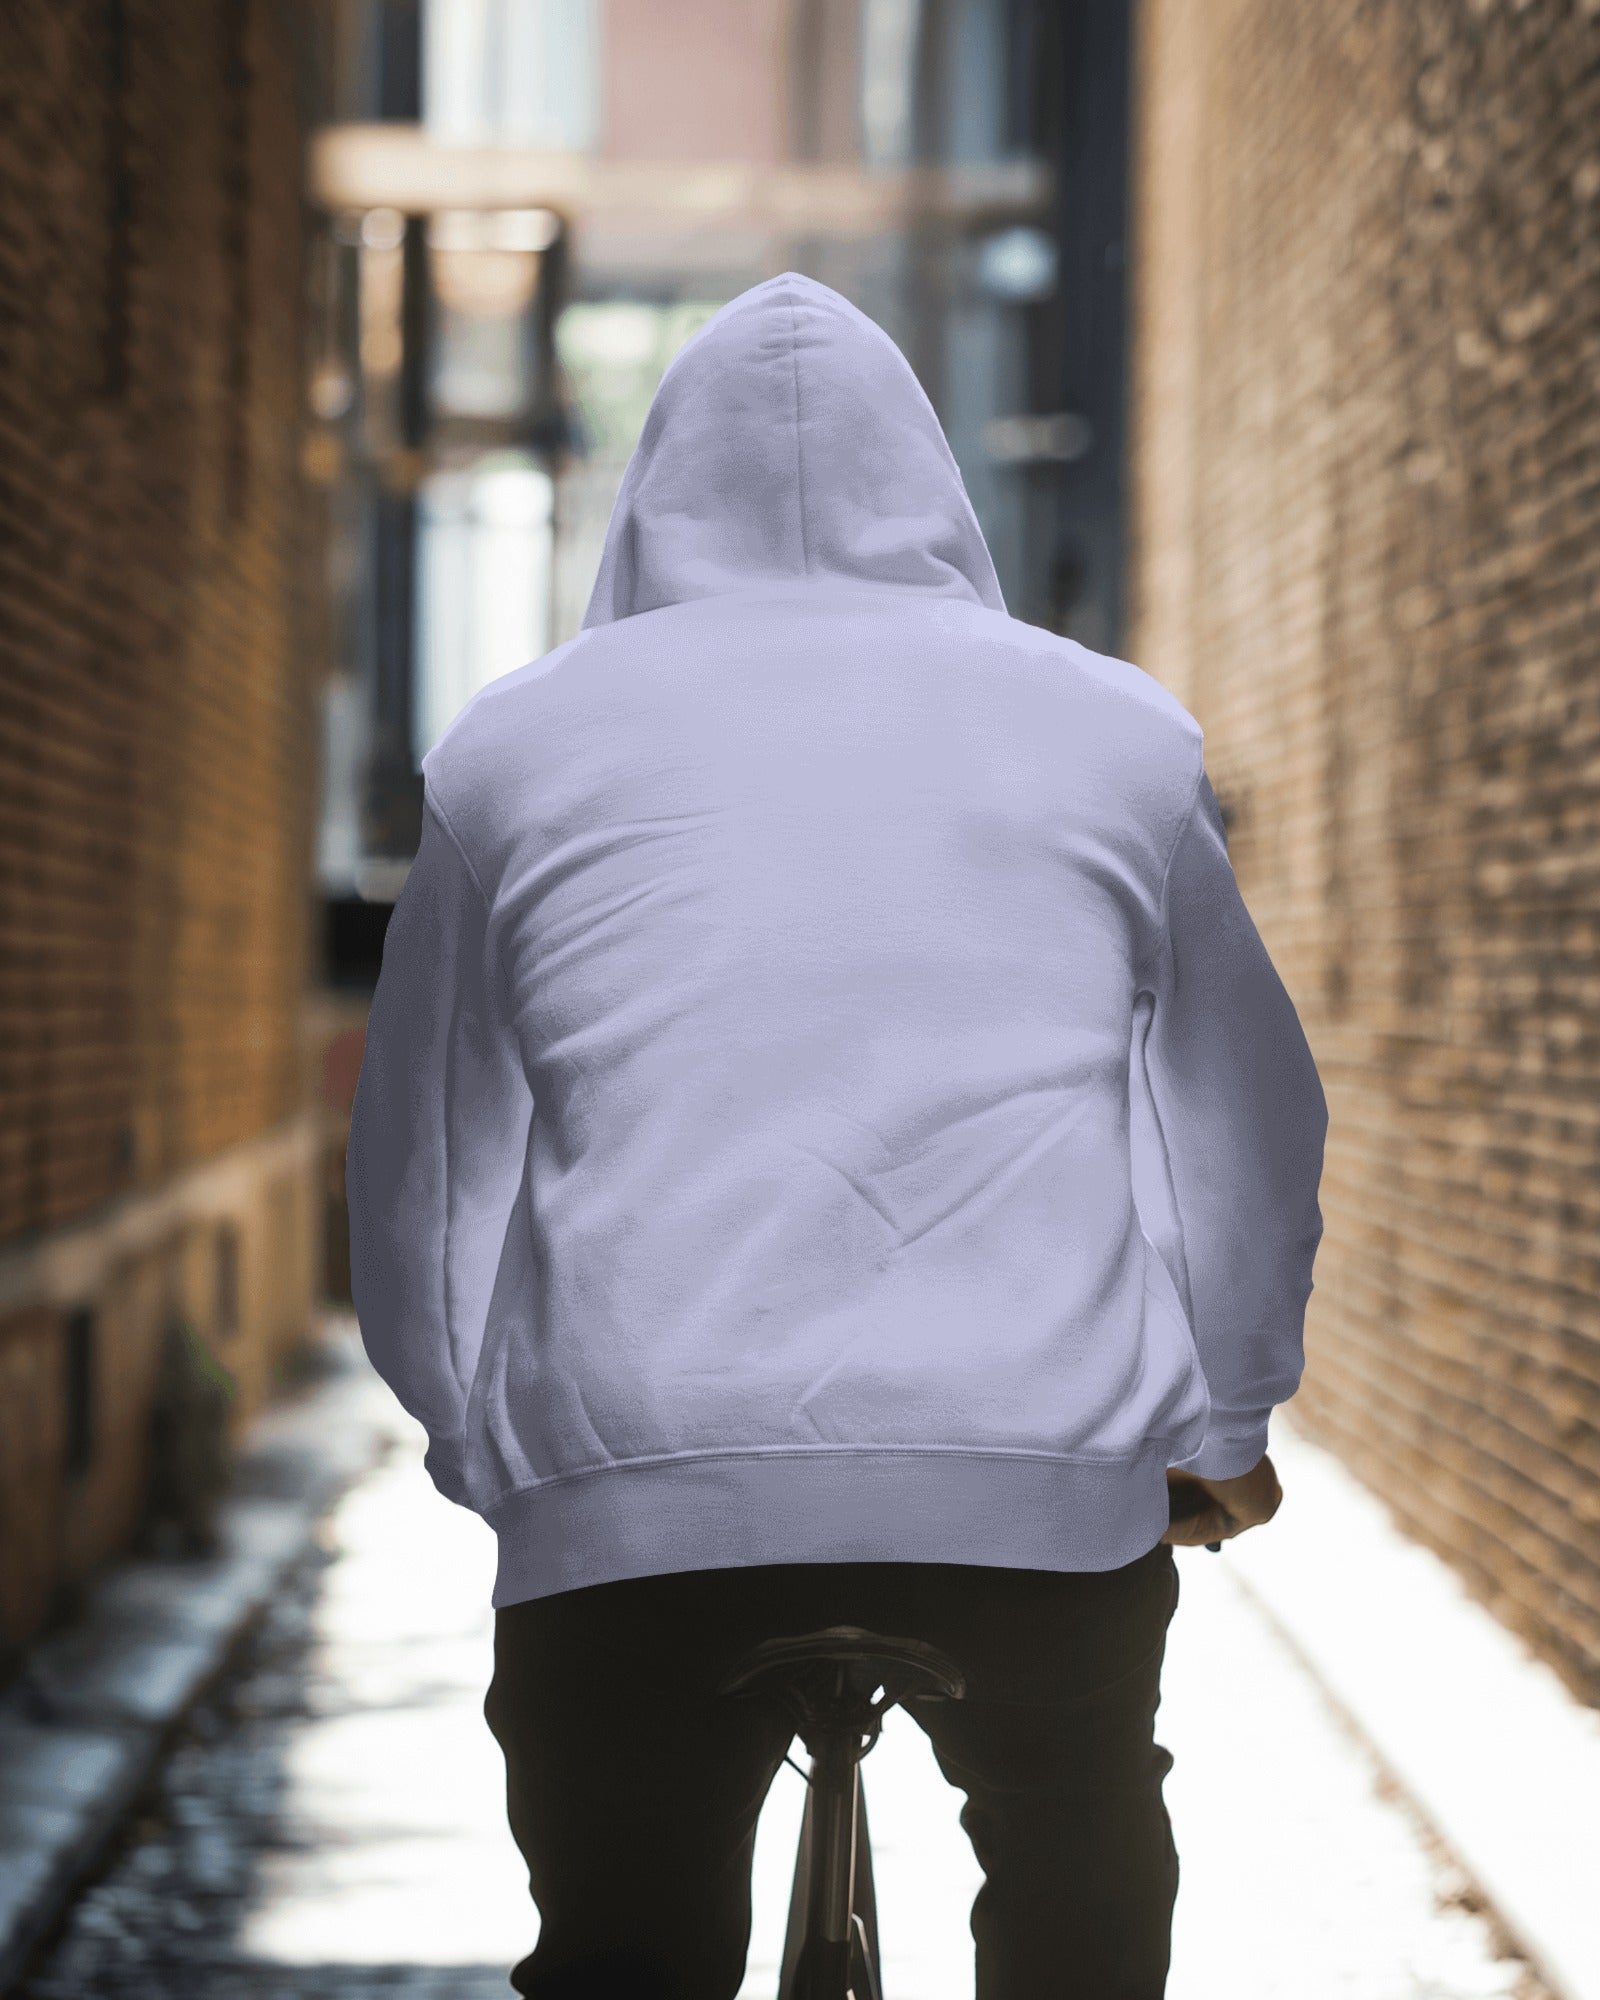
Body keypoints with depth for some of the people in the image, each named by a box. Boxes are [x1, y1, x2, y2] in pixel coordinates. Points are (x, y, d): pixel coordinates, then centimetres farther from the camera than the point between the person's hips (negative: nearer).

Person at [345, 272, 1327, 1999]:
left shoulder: (518, 741, 12)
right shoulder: (1118, 735, 14)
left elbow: (420, 1168, 15)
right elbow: (1249, 1125, 18)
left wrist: (484, 1446, 31)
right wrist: (1221, 1427, 33)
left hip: (631, 1484, 0)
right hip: (1050, 1470, 1)